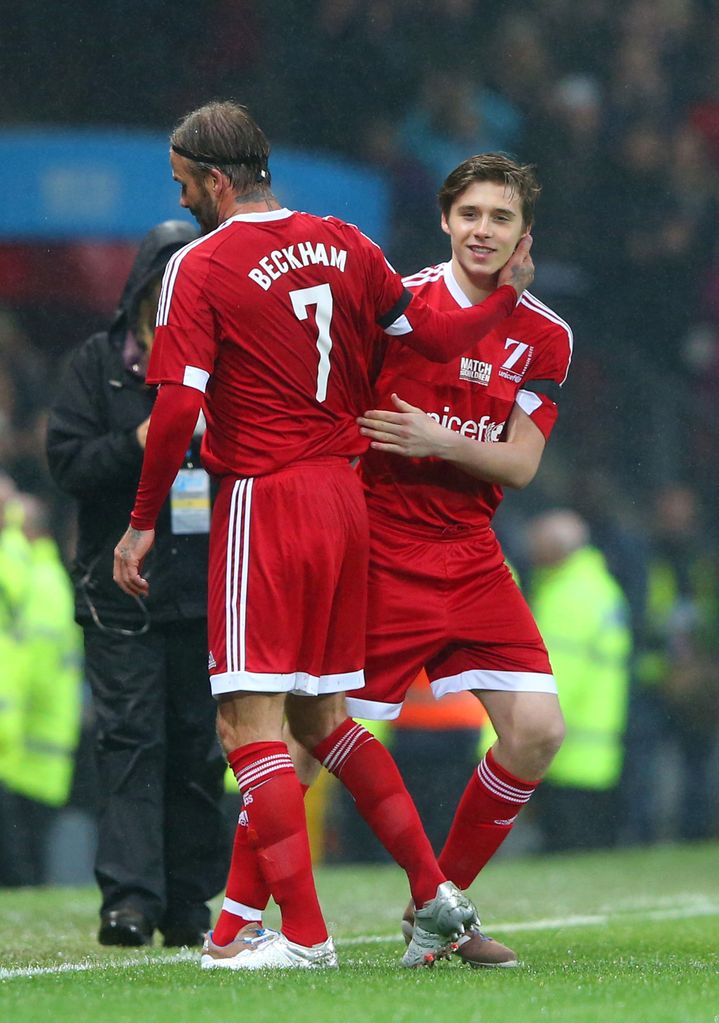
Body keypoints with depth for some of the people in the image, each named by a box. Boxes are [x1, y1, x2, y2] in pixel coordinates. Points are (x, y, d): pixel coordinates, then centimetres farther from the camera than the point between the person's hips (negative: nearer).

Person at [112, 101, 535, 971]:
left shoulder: (199, 266, -10)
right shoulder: (342, 244, 7)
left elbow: (176, 409, -17)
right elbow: (431, 338, 10)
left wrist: (143, 523, -8)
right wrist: (508, 294, 28)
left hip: (261, 505, -7)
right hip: (344, 498, 7)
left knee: (249, 725, -4)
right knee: (319, 717, 18)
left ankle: (303, 934, -10)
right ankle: (435, 895, 15)